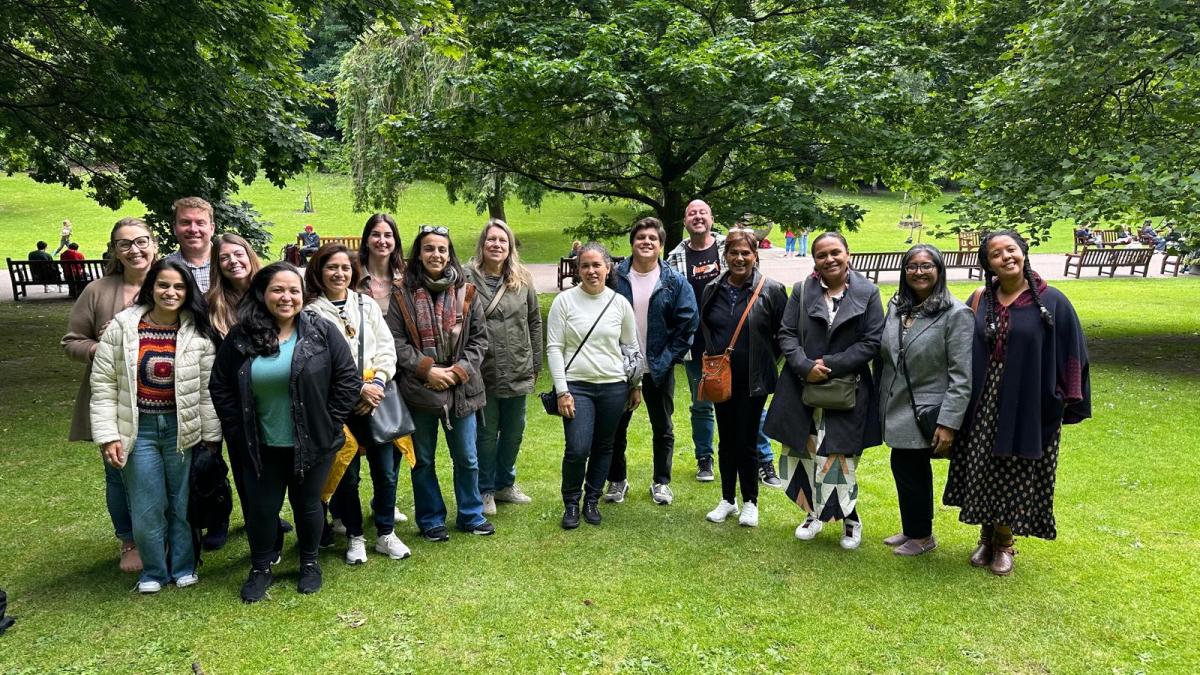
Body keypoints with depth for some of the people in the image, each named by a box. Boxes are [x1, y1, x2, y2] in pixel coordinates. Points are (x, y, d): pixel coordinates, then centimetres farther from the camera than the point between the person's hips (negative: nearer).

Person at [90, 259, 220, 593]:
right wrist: (107, 435, -8)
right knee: (146, 507, 7)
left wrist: (211, 436, 0)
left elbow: (208, 390, -1)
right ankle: (153, 570, 28)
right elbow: (103, 385, -3)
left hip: (183, 428, 0)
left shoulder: (198, 333, -4)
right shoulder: (122, 328, -5)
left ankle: (183, 566, 30)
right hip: (138, 429, 0)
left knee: (182, 503, 11)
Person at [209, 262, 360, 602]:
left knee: (307, 504, 14)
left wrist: (328, 425, -9)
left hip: (312, 445, -1)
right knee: (261, 508, 12)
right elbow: (220, 387, 5)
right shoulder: (240, 338, -2)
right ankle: (261, 567, 34)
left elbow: (348, 380, -7)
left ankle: (309, 563, 35)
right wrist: (239, 432, 0)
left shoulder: (322, 332, -7)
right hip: (261, 447, 2)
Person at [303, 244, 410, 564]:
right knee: (346, 475, 8)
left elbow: (386, 349, 6)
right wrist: (357, 389, -14)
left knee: (385, 471, 7)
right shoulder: (310, 312, -4)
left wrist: (377, 384, -9)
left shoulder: (367, 306, 9)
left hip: (376, 400, 3)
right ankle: (355, 537, 26)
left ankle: (386, 534, 24)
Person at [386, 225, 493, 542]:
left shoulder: (465, 292, 1)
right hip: (419, 389, -1)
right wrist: (427, 370, -16)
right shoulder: (403, 295, -5)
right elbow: (395, 341, -8)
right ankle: (431, 520, 29)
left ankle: (471, 514, 32)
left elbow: (480, 338, 3)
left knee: (466, 458, 14)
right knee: (423, 460, 12)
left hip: (461, 389, 2)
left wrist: (461, 369, -10)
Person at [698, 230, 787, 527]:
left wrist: (764, 360, -1)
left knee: (747, 442, 4)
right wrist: (711, 356, 7)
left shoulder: (772, 290, -8)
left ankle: (750, 502, 22)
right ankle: (727, 500, 28)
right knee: (726, 441, 13)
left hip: (753, 380, -3)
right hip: (721, 378, 4)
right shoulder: (713, 290, 3)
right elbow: (703, 329, 16)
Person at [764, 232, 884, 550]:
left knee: (838, 457, -1)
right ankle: (814, 513, 28)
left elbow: (872, 342, -5)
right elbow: (786, 334, 1)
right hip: (803, 388, 2)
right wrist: (806, 367, -15)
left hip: (847, 390, -2)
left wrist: (830, 364, -13)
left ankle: (850, 518, 21)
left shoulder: (867, 292, -2)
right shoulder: (801, 291, 3)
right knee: (806, 452, 9)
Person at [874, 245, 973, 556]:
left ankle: (920, 536, 21)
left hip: (924, 413, -6)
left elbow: (962, 375, -16)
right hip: (896, 409, 6)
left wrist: (948, 423, -19)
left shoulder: (956, 314, -13)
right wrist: (881, 402, 10)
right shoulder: (896, 307, 5)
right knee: (914, 469, 18)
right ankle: (913, 530, 35)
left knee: (905, 466, 0)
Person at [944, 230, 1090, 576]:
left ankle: (1004, 543, 28)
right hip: (983, 405, 3)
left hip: (1027, 408, -3)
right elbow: (965, 350, 9)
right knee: (982, 473, 11)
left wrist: (1067, 404, -7)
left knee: (1015, 476, 8)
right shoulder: (980, 300, 2)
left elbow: (1070, 354, -5)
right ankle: (986, 537, 31)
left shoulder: (1051, 301, -7)